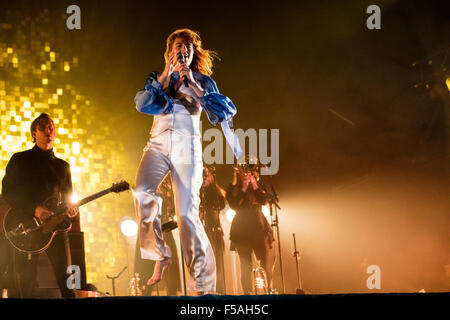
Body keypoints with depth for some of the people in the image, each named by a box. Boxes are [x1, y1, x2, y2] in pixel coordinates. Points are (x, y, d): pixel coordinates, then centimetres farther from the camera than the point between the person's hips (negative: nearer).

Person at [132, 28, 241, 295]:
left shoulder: (203, 81, 13)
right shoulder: (158, 79, 17)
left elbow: (223, 112, -1)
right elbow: (143, 104, -1)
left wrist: (193, 85, -5)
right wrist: (166, 75, -4)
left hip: (187, 147, -2)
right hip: (158, 145, 2)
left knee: (187, 213, -12)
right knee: (142, 191, -28)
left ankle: (203, 284, -8)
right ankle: (160, 254, -14)